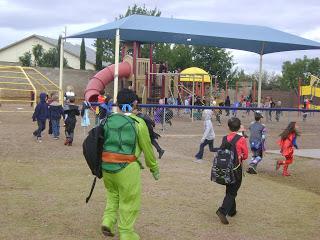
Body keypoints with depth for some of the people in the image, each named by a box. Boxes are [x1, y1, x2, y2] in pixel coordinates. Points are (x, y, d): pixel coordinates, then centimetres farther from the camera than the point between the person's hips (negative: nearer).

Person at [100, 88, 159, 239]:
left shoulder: (108, 120, 5)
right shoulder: (138, 123, -6)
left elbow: (101, 143, 10)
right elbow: (147, 148, 0)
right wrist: (154, 168, 12)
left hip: (107, 167, 4)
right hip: (127, 169, -4)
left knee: (113, 194, 27)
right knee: (129, 201, 10)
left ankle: (108, 221, 12)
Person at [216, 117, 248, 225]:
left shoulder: (225, 138, -3)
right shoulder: (241, 139, -14)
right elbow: (245, 155, -5)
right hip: (236, 169, -5)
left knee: (229, 190, 20)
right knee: (232, 192, 0)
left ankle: (231, 211, 32)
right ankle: (222, 211, -15)